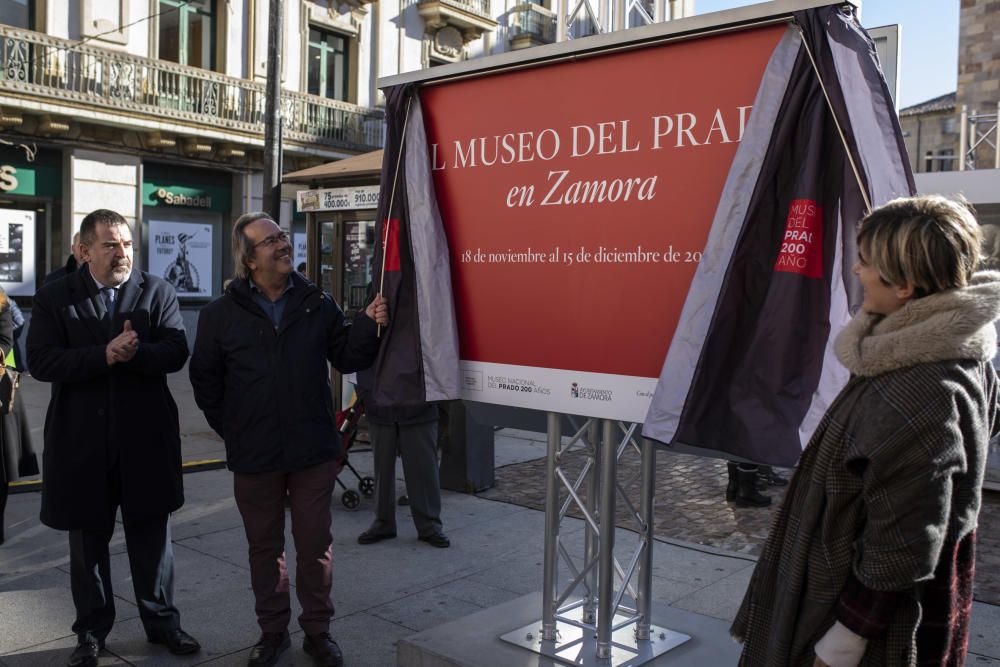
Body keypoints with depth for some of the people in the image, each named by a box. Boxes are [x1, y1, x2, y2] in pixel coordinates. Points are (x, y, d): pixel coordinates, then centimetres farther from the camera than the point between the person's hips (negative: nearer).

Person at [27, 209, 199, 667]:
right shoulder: (54, 297, 0)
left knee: (152, 536, 12)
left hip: (145, 437, 0)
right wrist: (104, 356, -22)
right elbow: (40, 361, -11)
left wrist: (137, 352, -26)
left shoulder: (156, 291, 1)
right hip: (82, 440, 0)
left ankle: (162, 621, 29)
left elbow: (176, 352, -7)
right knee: (88, 540, 13)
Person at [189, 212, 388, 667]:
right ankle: (272, 630, 32)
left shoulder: (317, 303, 1)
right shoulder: (221, 314, -1)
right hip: (254, 458, 0)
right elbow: (205, 380, 6)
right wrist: (232, 431, 4)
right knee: (265, 547, 14)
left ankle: (317, 631, 26)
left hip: (314, 452, 0)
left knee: (316, 545, 9)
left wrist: (368, 325, -15)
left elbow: (347, 358, 2)